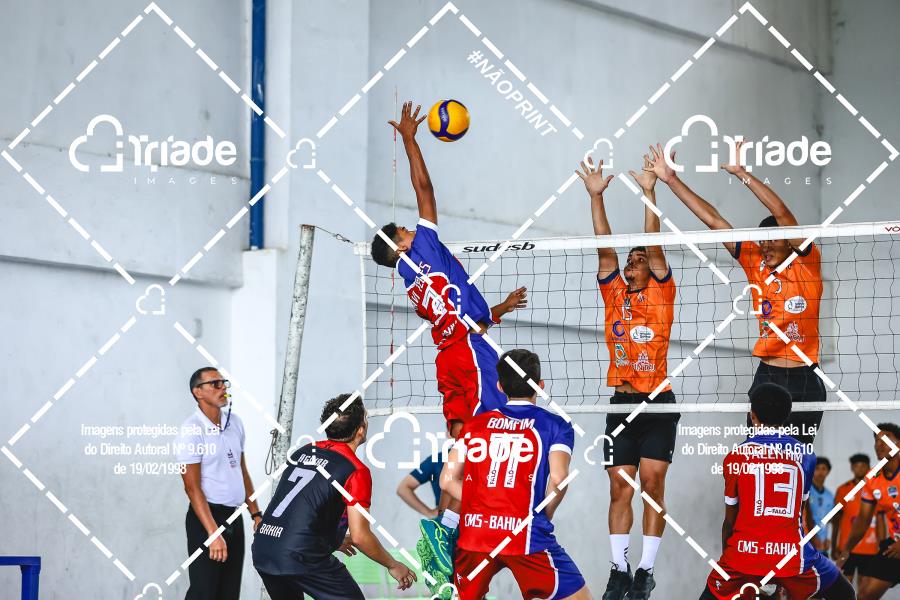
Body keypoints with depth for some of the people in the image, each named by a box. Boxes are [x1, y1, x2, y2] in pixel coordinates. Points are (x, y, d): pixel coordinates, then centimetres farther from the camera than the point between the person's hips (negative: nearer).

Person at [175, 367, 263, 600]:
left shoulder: (235, 422, 10)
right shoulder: (191, 430, -13)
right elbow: (192, 487, -16)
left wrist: (255, 513, 14)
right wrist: (213, 533, -21)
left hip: (235, 518, 7)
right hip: (206, 516, -7)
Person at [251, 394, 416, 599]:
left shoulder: (303, 452, 15)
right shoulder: (356, 471, -6)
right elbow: (360, 536, -8)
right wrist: (393, 565, 8)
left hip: (262, 551, 7)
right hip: (301, 557, -7)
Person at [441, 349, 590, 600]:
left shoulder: (474, 424, 14)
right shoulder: (555, 425, 4)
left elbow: (448, 481, 9)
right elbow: (558, 478, -11)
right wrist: (543, 516, 5)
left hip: (474, 531, 4)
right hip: (526, 535, -4)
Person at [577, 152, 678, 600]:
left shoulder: (661, 292, 4)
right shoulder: (614, 294, 12)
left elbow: (653, 245, -6)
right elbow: (605, 246, 4)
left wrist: (649, 194, -15)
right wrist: (595, 196, -4)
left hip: (658, 402, -3)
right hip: (621, 401, 3)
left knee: (653, 483, -7)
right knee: (620, 487, 2)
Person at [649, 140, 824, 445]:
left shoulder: (807, 263, -2)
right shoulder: (756, 262, 9)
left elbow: (781, 213, -16)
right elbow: (712, 219, 8)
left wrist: (741, 173, -20)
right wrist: (672, 180, 8)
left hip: (804, 381, -3)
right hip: (767, 376, 4)